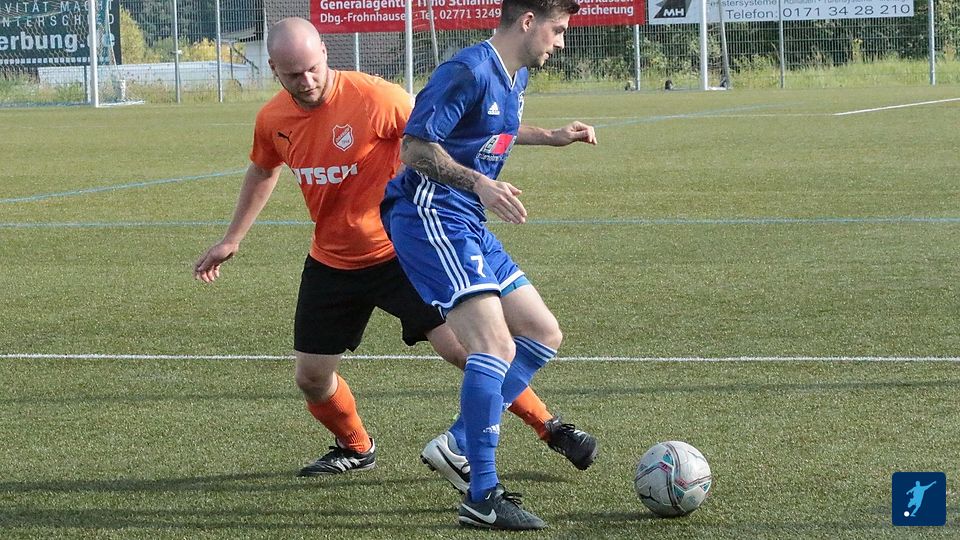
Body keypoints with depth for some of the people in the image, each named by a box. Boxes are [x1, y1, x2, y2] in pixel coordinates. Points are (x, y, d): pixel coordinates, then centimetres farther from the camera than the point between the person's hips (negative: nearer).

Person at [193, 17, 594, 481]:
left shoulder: (374, 97, -21)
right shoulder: (273, 120, -3)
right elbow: (264, 171, 18)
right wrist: (232, 240, 22)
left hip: (398, 249, -5)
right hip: (331, 263, 5)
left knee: (463, 348, -15)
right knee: (311, 378, 5)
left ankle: (550, 429, 1)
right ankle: (355, 448, 35)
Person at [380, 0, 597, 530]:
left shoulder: (515, 77, 14)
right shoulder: (468, 72, -17)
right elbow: (415, 148, -19)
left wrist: (552, 137, 28)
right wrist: (480, 184, -28)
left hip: (468, 223, 11)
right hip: (430, 215, -11)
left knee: (544, 334, 13)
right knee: (495, 343, -21)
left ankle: (460, 444, 11)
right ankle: (482, 498, -21)